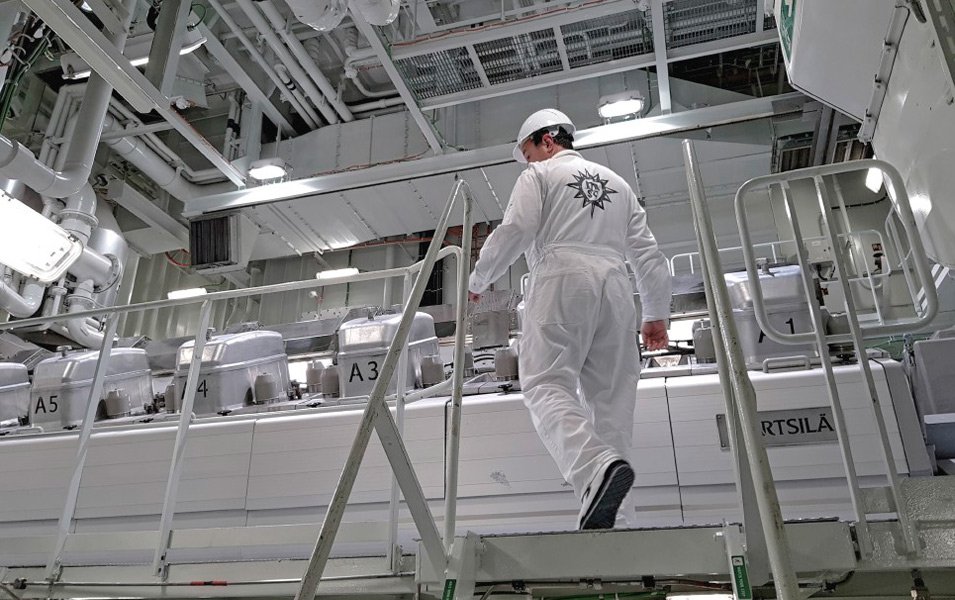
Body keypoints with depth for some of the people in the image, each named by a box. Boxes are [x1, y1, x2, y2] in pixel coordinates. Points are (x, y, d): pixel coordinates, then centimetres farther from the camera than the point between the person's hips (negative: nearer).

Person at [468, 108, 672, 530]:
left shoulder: (540, 175, 13)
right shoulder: (617, 182, 29)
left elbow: (515, 231, -4)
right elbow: (647, 253, 21)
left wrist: (478, 280, 8)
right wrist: (656, 314, 23)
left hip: (562, 279, -5)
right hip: (614, 288, 6)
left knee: (546, 384, -15)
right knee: (611, 395, 1)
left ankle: (597, 467, -41)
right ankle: (602, 516, -6)